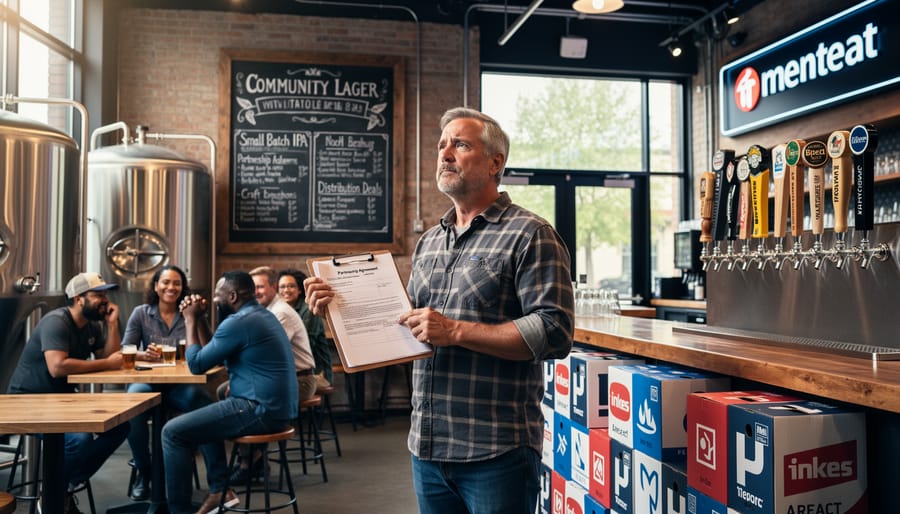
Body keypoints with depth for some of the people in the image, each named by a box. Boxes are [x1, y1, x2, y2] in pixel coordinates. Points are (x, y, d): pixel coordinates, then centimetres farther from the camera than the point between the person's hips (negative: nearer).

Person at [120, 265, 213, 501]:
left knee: (201, 401, -34)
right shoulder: (140, 313, 7)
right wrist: (142, 354, -23)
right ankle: (143, 473, -10)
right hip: (148, 381, 0)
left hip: (181, 384, 0)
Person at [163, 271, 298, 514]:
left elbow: (196, 364, -8)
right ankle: (220, 490, 25)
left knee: (173, 431, -5)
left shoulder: (239, 322, -16)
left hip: (260, 410, -11)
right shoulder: (261, 314, 16)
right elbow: (211, 353, 22)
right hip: (277, 407, 11)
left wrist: (190, 320, 1)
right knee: (204, 417, 31)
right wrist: (200, 319, 14)